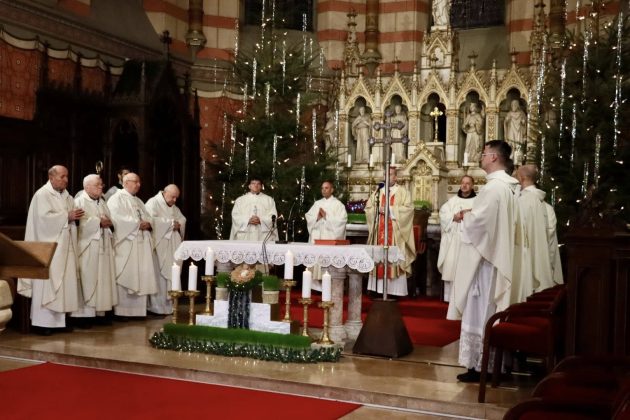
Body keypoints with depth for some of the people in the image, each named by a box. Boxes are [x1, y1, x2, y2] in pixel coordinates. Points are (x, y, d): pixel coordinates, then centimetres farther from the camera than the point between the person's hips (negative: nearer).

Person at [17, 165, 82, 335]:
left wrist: (75, 216, -6)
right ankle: (42, 322, 0)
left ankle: (58, 320, 12)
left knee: (64, 282, 6)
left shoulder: (67, 196, 15)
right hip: (49, 247, -8)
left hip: (64, 246, 8)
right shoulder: (42, 194, -9)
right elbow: (44, 217, -20)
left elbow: (71, 215, 17)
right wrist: (67, 216, -17)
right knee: (47, 283, -6)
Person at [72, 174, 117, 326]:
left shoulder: (102, 202, 19)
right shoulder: (80, 202, -4)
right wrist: (99, 222, -15)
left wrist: (109, 223, -4)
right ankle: (83, 314, -3)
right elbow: (80, 223, -18)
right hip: (87, 249, -7)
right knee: (87, 280, -7)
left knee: (102, 279, 6)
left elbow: (110, 221, 19)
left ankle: (99, 312, 11)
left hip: (103, 247, 7)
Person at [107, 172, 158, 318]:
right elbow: (118, 218, -16)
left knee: (141, 277, 4)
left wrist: (148, 224, -5)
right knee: (124, 277, -7)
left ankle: (138, 310, 8)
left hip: (141, 245, 7)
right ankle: (121, 311, -3)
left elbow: (148, 217, 18)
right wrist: (138, 224, -15)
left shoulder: (138, 201, 23)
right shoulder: (117, 199, -2)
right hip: (125, 244, -7)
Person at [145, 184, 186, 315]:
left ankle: (169, 305, 9)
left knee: (171, 274, 4)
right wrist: (171, 223, -16)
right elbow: (151, 220, -21)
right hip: (159, 246, -8)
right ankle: (157, 307, -4)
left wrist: (179, 225, -6)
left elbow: (183, 220, 17)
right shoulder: (153, 203, -5)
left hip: (172, 247, 8)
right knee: (159, 275, -9)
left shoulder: (174, 207, 20)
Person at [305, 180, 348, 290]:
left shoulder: (338, 205, 3)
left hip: (330, 237, -5)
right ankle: (316, 283, 2)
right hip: (316, 237, 5)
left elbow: (340, 220, -8)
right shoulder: (317, 203, 17)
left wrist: (326, 216, -10)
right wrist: (317, 217, -7)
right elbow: (308, 217, 11)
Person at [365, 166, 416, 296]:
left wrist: (390, 210, -14)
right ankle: (379, 289, 3)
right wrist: (378, 210, -10)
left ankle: (395, 290, -6)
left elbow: (408, 208, -9)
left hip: (395, 233, -3)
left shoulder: (403, 192, 4)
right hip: (379, 232, 4)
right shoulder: (377, 192, 15)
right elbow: (368, 208, 10)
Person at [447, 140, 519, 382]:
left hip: (484, 257, -10)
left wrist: (463, 217, -2)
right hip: (496, 256, 10)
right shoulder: (507, 186, 13)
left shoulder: (493, 187, -18)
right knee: (488, 312, 14)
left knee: (479, 311, -3)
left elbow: (479, 220, -22)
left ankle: (478, 366, 2)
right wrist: (469, 214, 8)